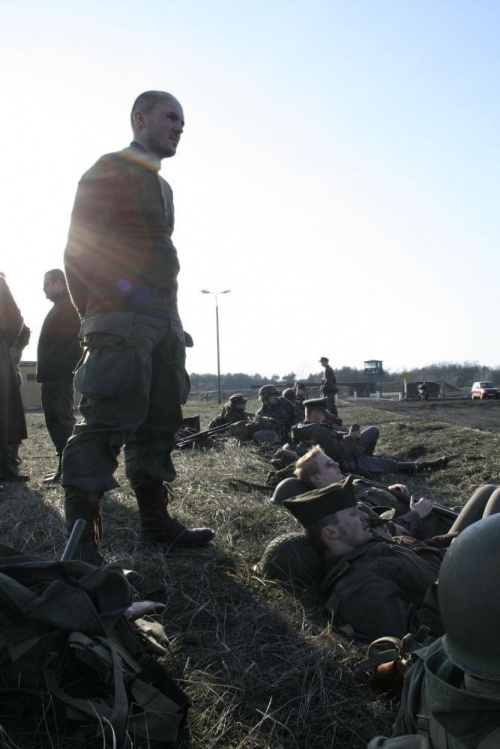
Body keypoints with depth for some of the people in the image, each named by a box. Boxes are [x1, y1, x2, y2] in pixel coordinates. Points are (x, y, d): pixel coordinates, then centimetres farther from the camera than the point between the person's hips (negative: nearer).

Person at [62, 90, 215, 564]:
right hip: (122, 322, -9)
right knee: (106, 425, -12)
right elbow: (80, 250, -8)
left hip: (162, 322, 9)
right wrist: (98, 312, -13)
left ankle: (155, 522, 21)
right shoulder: (109, 172, -1)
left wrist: (174, 320, 17)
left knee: (159, 423, 11)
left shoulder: (161, 186, 25)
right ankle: (80, 539, -5)